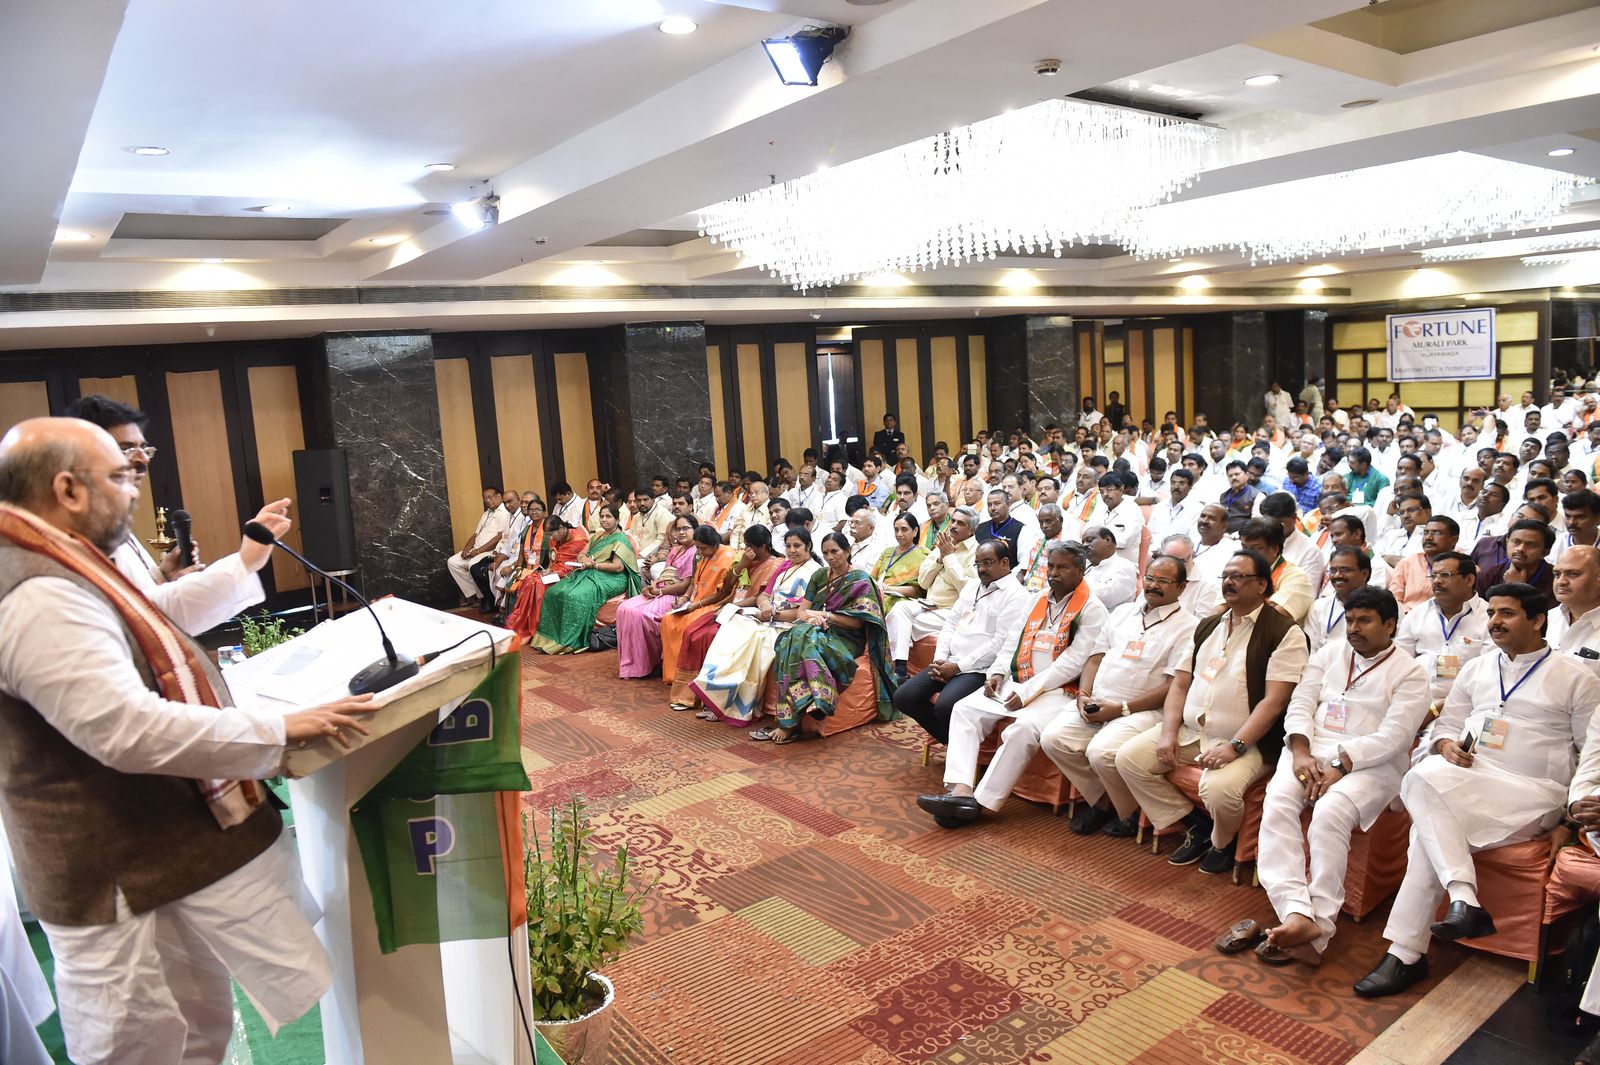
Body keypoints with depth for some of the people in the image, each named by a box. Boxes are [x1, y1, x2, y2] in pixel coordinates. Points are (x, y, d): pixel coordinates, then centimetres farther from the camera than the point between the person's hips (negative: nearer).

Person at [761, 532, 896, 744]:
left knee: (804, 639, -35)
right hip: (817, 632, 5)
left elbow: (857, 622, -5)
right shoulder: (819, 576, 18)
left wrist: (825, 615, -11)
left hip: (846, 640, -5)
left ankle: (789, 724, -36)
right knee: (791, 640, -31)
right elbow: (801, 612, 10)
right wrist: (810, 616, -13)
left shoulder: (860, 581, 2)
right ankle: (787, 723, -36)